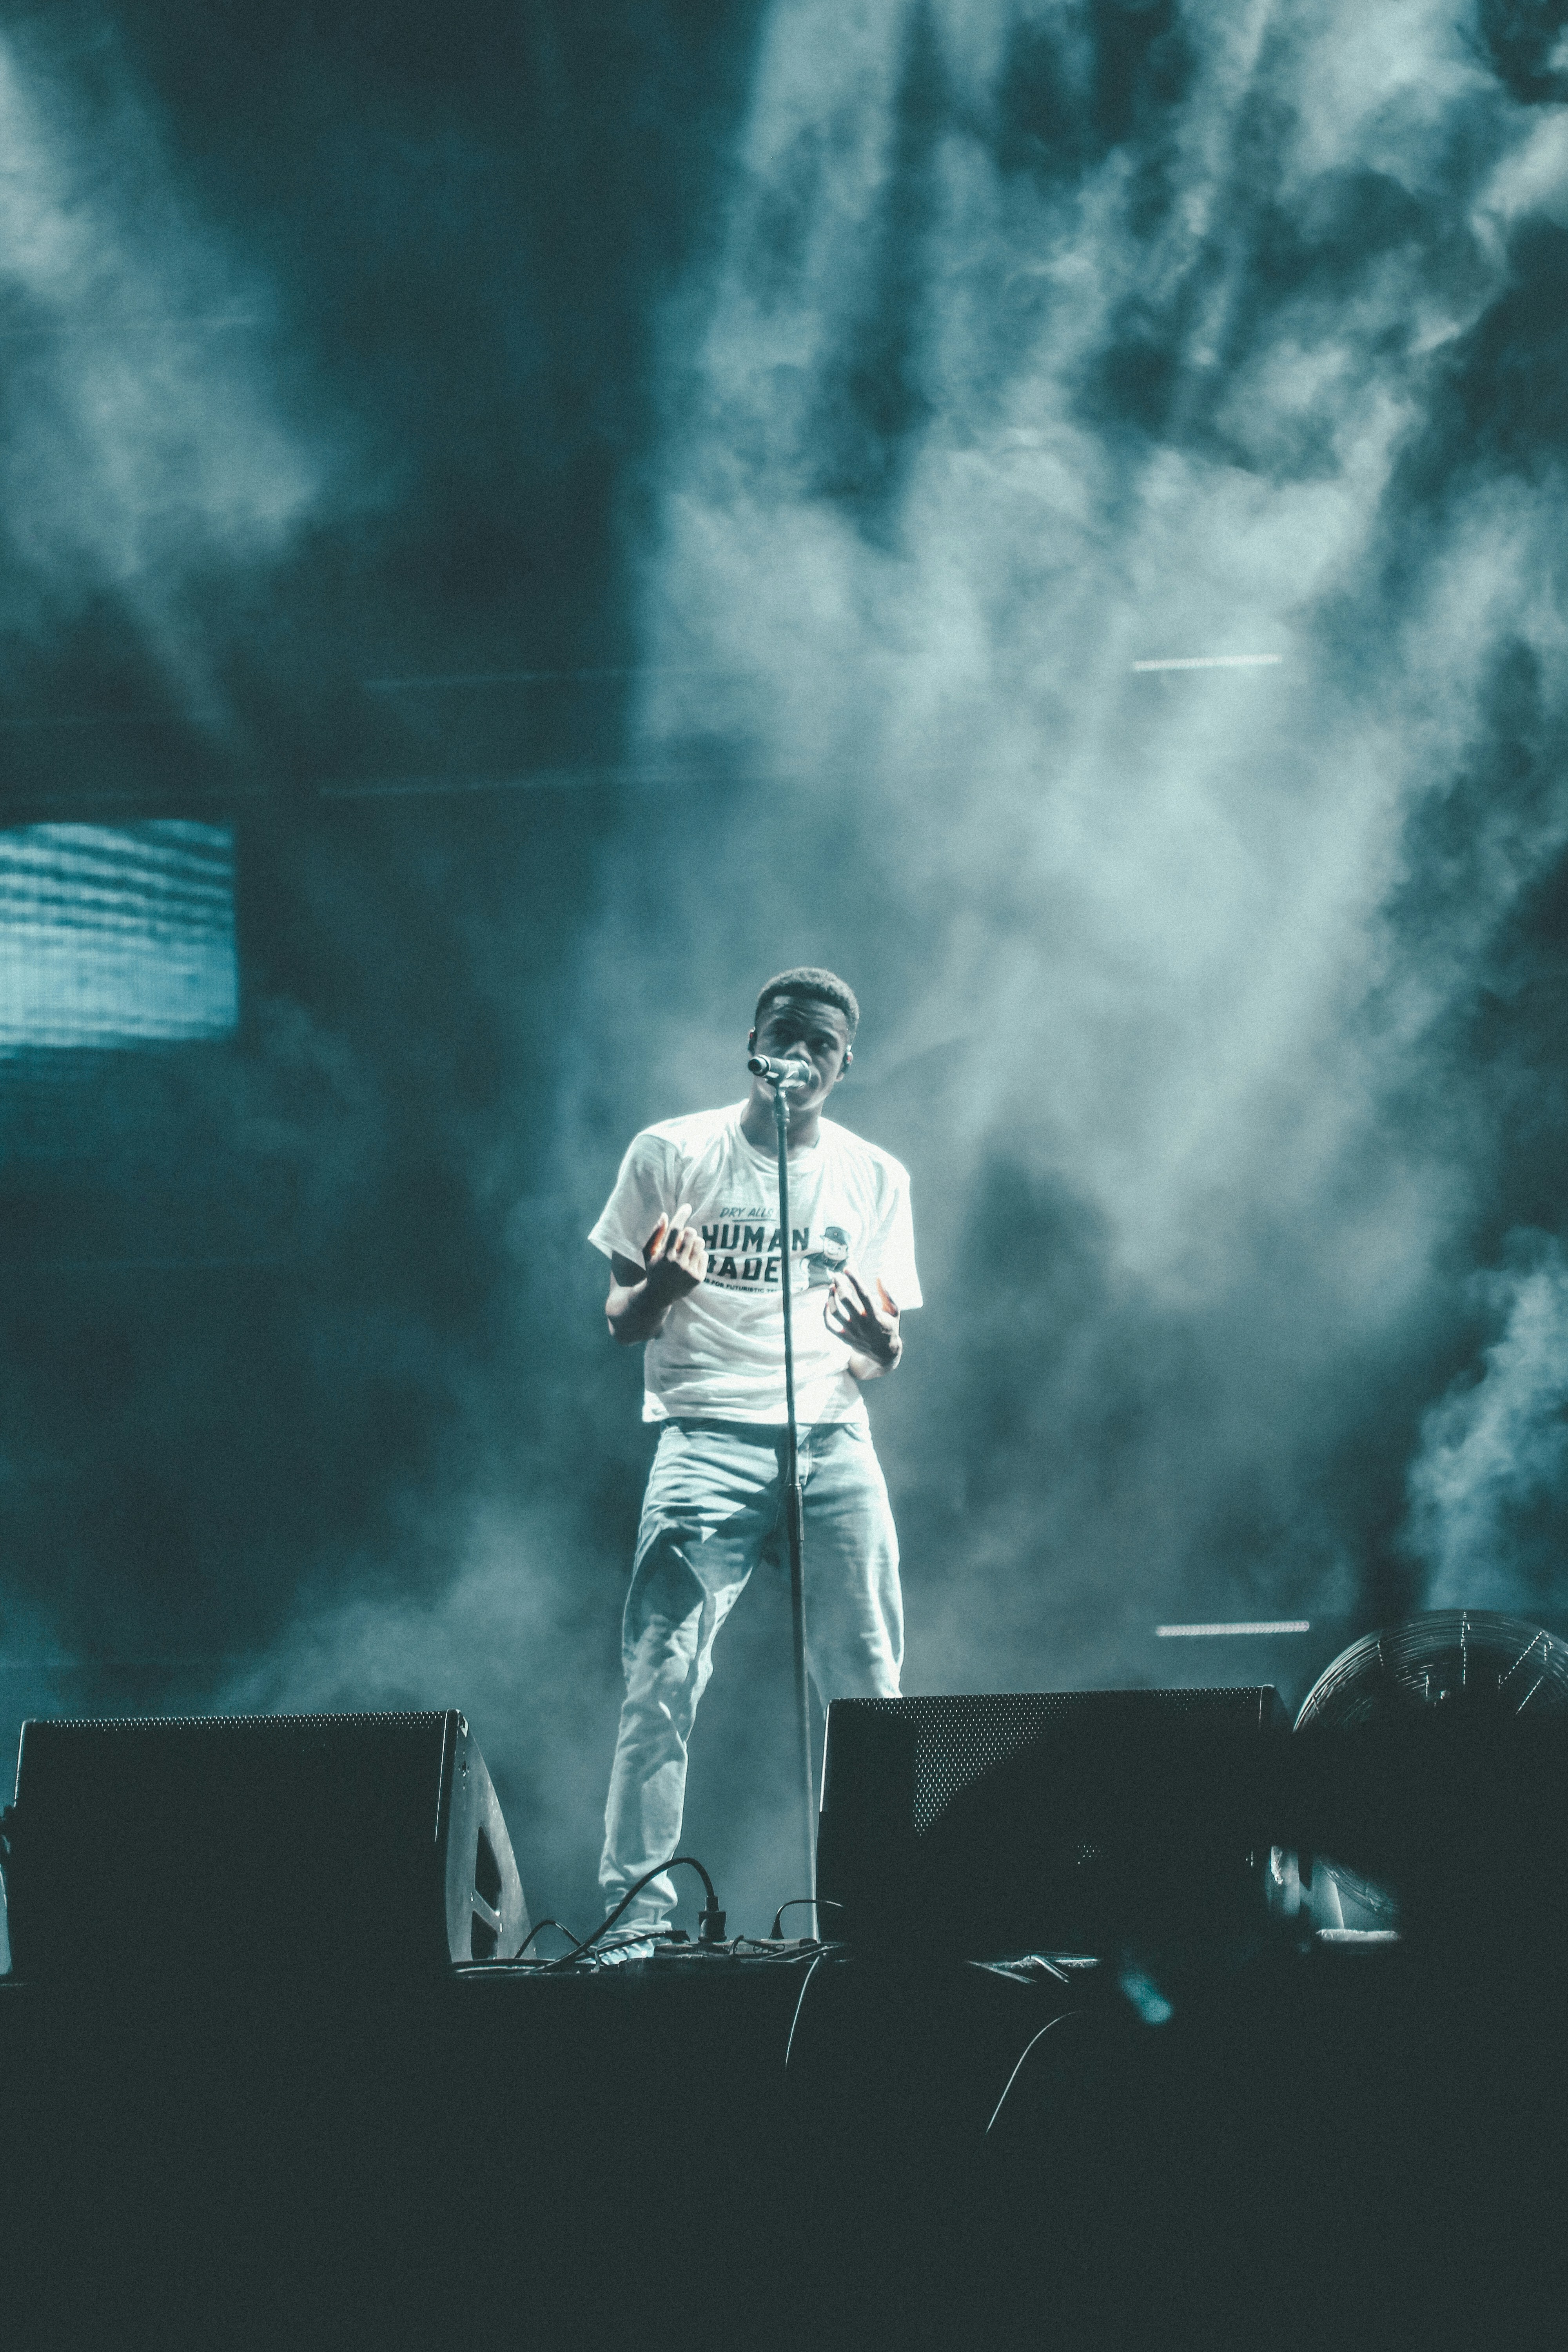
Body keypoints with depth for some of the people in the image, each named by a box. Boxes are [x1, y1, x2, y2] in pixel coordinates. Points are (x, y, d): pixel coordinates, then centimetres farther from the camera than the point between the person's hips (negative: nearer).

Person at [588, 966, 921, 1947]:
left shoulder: (876, 1177, 14)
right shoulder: (671, 1154, 6)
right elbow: (622, 1323, 8)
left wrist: (879, 1345, -7)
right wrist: (659, 1289, -16)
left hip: (833, 1439, 3)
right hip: (709, 1438, -3)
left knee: (869, 1689, -3)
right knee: (663, 1682, -13)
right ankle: (639, 1911, -9)